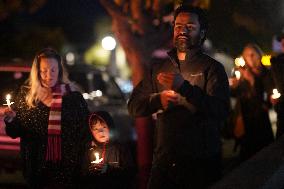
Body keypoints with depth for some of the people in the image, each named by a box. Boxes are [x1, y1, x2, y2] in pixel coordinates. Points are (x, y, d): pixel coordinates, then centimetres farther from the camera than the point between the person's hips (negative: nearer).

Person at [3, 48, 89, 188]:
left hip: (66, 167, -1)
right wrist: (11, 120, -15)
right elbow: (15, 133, 5)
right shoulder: (26, 95, 1)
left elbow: (86, 129, 3)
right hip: (36, 169, 1)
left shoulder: (72, 95, -2)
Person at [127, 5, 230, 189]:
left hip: (201, 165, -4)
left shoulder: (212, 68, -2)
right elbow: (134, 106, 9)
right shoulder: (159, 68, 14)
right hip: (164, 160, 4)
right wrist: (158, 99, -11)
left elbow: (221, 111, -17)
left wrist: (185, 87, -28)